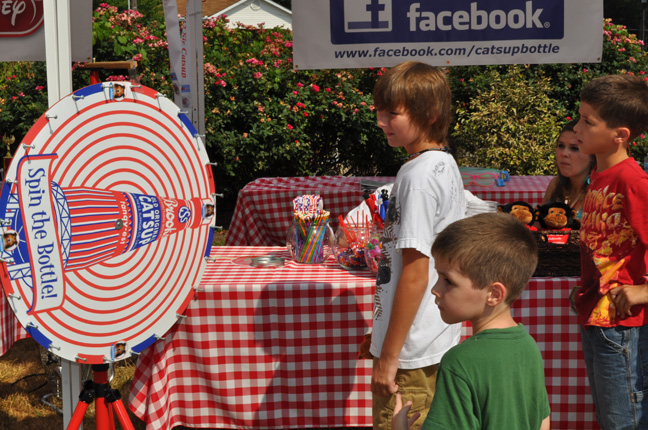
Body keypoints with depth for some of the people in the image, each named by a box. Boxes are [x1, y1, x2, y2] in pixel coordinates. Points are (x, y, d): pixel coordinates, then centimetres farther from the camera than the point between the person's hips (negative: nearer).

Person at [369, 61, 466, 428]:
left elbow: (414, 275, -22)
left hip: (411, 353, -9)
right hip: (441, 341, 9)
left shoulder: (417, 177, -20)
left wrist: (389, 356, -17)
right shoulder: (447, 165, 8)